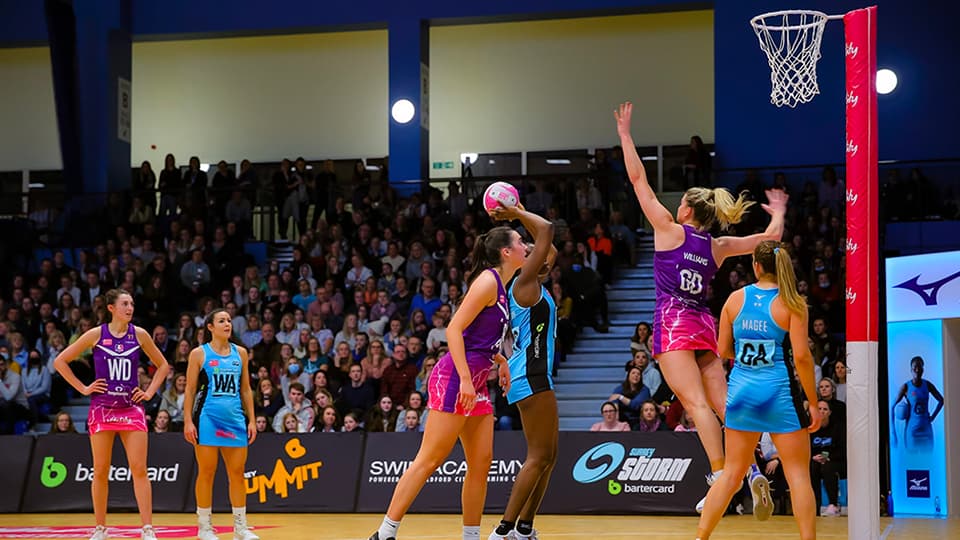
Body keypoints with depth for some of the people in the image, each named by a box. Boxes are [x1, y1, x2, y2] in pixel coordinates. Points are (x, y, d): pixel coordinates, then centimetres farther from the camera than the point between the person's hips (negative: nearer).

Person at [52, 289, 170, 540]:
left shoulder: (139, 335, 3)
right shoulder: (96, 335, -2)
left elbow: (162, 365, 17)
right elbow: (60, 361, 3)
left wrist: (150, 391, 5)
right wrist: (83, 388, -2)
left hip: (131, 409, 1)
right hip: (102, 409, -1)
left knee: (139, 470, -7)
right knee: (101, 472, 4)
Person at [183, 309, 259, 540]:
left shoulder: (240, 353, 12)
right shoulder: (199, 354, 1)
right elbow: (190, 390, 0)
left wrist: (251, 419, 9)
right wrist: (188, 421, -8)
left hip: (235, 418, 4)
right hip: (208, 418, -4)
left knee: (237, 473, 3)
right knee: (206, 473, -1)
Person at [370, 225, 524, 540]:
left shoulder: (500, 287, 17)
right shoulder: (488, 281, -10)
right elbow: (454, 329, -18)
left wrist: (499, 359, 19)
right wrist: (465, 378, -23)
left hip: (475, 384, 9)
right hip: (454, 378, -9)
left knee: (481, 463, 6)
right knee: (430, 459, -10)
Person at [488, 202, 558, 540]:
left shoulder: (534, 286, 16)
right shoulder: (524, 283, -9)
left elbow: (548, 246, 28)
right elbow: (546, 230, -14)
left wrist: (519, 214, 21)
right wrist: (517, 214, -2)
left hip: (536, 376, 10)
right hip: (530, 376, -10)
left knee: (548, 455, 12)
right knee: (539, 456, -10)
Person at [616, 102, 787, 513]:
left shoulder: (670, 230, 1)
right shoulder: (717, 247, 11)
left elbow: (639, 180, 3)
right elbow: (770, 237, 17)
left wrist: (625, 135, 9)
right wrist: (778, 214, 38)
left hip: (673, 323, -6)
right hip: (703, 325, 6)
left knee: (696, 403, -15)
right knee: (721, 402, 5)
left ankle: (720, 475, -25)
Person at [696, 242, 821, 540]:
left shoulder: (735, 298, 3)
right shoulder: (792, 303, -7)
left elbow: (724, 350, 9)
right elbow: (801, 356, -12)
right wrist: (813, 403, -5)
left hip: (742, 389, 4)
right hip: (778, 392, -4)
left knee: (732, 472, 13)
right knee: (798, 474, 3)